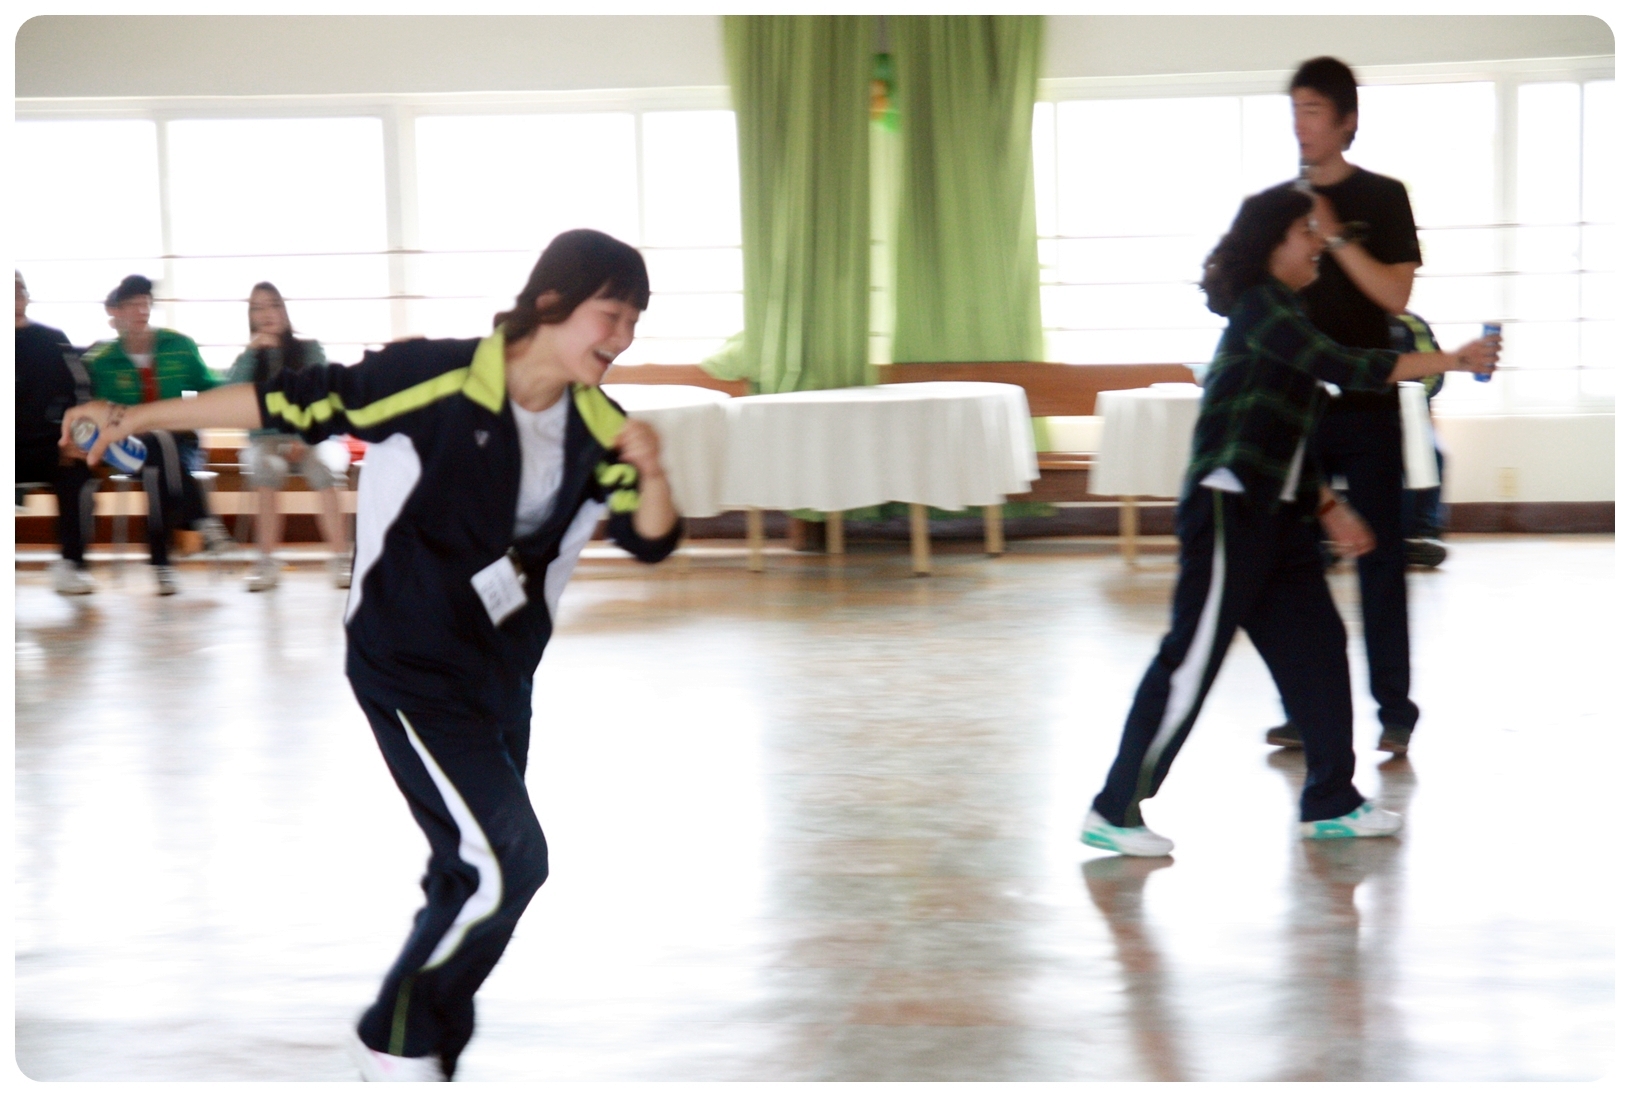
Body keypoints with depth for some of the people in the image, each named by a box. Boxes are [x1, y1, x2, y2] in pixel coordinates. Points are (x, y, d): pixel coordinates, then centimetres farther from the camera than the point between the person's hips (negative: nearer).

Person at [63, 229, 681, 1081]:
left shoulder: (596, 427, -2)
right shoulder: (439, 380, -21)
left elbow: (650, 540, 0)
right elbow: (293, 405, -15)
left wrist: (650, 472, -21)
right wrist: (141, 417, -13)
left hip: (501, 674, 7)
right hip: (410, 665, -7)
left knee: (478, 871, 14)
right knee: (504, 866, -14)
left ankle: (424, 1056, 32)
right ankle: (396, 1045, 8)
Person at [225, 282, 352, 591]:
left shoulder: (309, 349, 5)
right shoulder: (250, 355, 10)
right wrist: (251, 351, -11)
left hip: (310, 438, -1)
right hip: (266, 440, 1)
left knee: (321, 467, -35)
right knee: (267, 467, -35)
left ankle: (341, 558, -35)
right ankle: (266, 562, -33)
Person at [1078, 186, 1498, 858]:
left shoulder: (1284, 314, 18)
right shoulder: (1259, 307, -10)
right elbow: (1342, 367, -20)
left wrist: (1330, 508, 19)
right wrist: (1449, 362, -16)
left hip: (1278, 516, 10)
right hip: (1228, 508, -10)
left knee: (1316, 645, 9)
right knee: (1191, 662, -8)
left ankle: (1330, 803, 18)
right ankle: (1113, 811, -2)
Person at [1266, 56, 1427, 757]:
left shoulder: (1381, 198, 0)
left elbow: (1396, 294, -10)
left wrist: (1334, 236, -17)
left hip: (1365, 408, -3)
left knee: (1378, 558, -1)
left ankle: (1395, 710, 5)